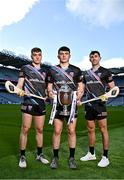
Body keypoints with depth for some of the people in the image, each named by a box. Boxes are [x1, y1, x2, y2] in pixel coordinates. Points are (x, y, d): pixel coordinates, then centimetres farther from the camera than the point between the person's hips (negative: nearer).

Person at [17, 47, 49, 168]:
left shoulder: (45, 70, 15)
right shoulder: (25, 68, 5)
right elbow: (19, 84, -2)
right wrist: (19, 90, -23)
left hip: (41, 103, 4)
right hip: (28, 102, -3)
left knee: (39, 129, 9)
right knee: (25, 129, -4)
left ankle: (39, 154, 23)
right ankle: (22, 156, 9)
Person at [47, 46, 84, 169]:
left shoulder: (76, 70, 7)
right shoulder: (53, 71, 9)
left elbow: (80, 85, 9)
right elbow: (49, 85, 11)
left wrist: (79, 93, -11)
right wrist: (50, 92, -11)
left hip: (72, 104, 0)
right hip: (58, 104, 0)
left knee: (71, 131, 4)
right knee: (57, 131, 3)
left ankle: (72, 158, 17)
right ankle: (55, 157, 17)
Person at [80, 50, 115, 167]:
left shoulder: (105, 72, 1)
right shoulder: (86, 73, 15)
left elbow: (113, 87, -1)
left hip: (100, 104, -5)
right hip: (88, 104, 5)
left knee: (103, 129, -2)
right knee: (90, 129, 12)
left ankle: (105, 157, 7)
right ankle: (91, 154, 26)